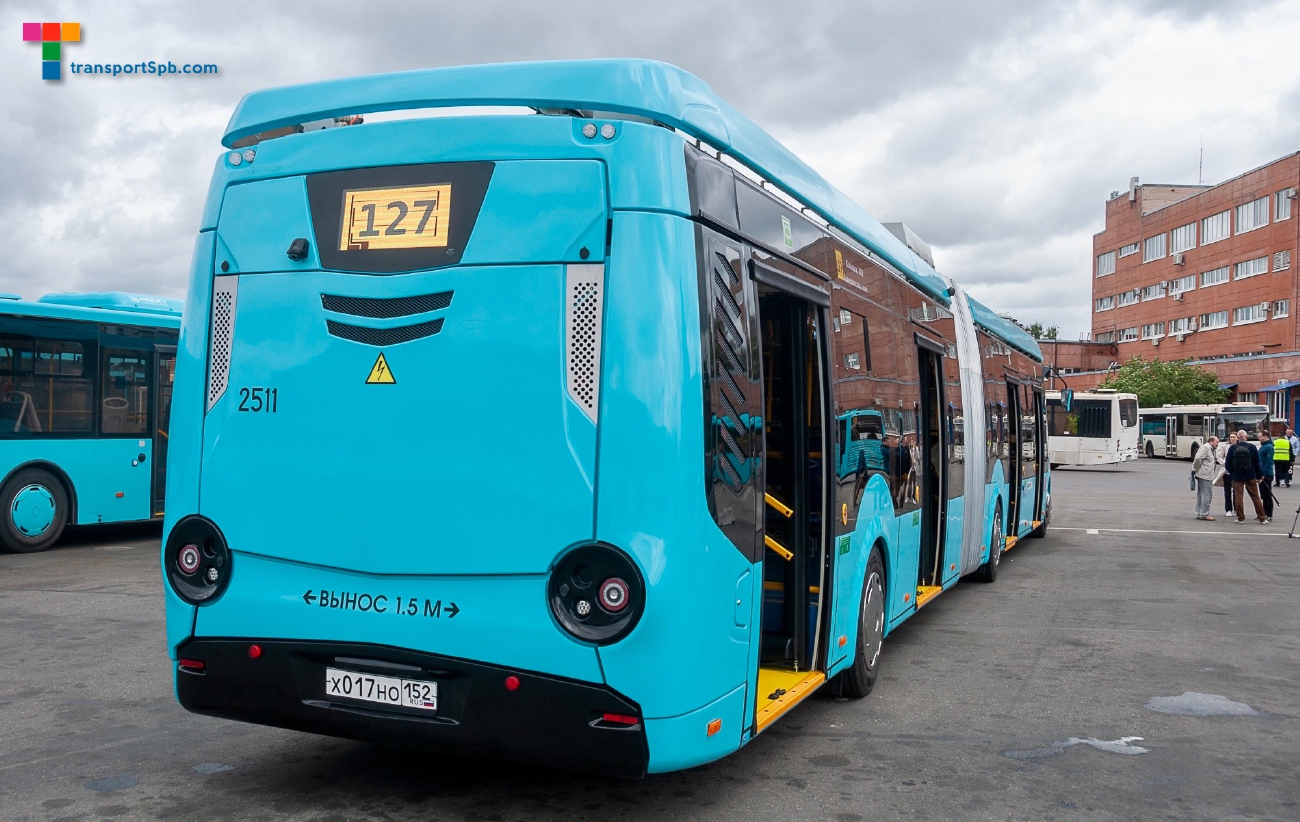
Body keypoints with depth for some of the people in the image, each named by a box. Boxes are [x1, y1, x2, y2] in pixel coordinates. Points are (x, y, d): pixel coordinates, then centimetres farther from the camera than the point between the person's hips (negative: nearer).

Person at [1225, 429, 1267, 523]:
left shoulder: (1232, 448, -6)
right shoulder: (1252, 447, -6)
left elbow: (1228, 463, -2)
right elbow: (1257, 463, -1)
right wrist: (1259, 476, 7)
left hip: (1237, 477, -1)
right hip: (1250, 476, 1)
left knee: (1238, 497, 4)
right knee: (1255, 497, 8)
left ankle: (1240, 518, 5)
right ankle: (1262, 518, 13)